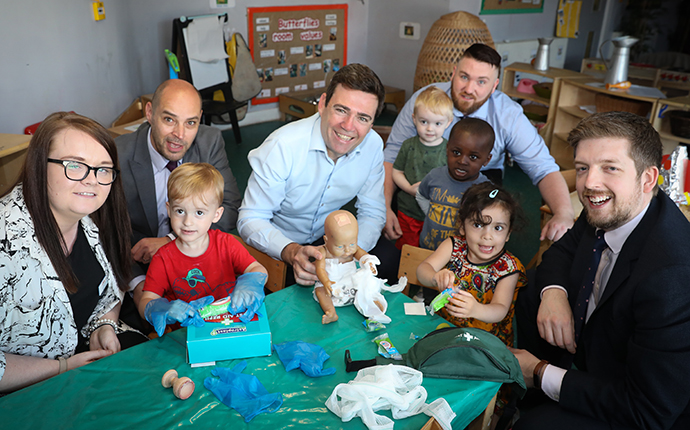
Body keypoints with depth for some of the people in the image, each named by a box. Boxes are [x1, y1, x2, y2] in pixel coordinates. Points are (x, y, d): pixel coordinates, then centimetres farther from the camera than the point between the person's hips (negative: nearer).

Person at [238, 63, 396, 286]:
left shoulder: (373, 145, -13)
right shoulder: (283, 146, -27)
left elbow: (372, 212, -4)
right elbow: (251, 219, -23)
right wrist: (291, 252, -43)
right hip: (278, 245, -4)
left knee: (390, 258, -16)